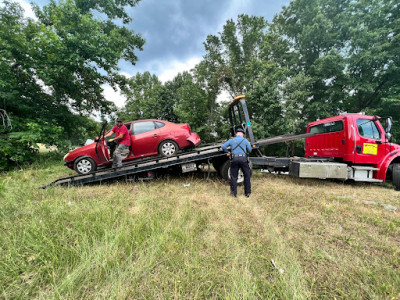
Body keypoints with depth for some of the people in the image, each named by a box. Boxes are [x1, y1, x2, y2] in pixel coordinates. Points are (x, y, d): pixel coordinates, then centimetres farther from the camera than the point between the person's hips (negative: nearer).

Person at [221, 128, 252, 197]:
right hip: (243, 159, 0)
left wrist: (228, 152, 15)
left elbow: (223, 146, 2)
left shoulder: (231, 140, 8)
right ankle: (247, 192, 19)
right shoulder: (245, 140, 7)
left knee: (234, 177, 8)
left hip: (234, 159, 1)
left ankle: (234, 193, 13)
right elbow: (250, 150, 10)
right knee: (247, 176, 13)